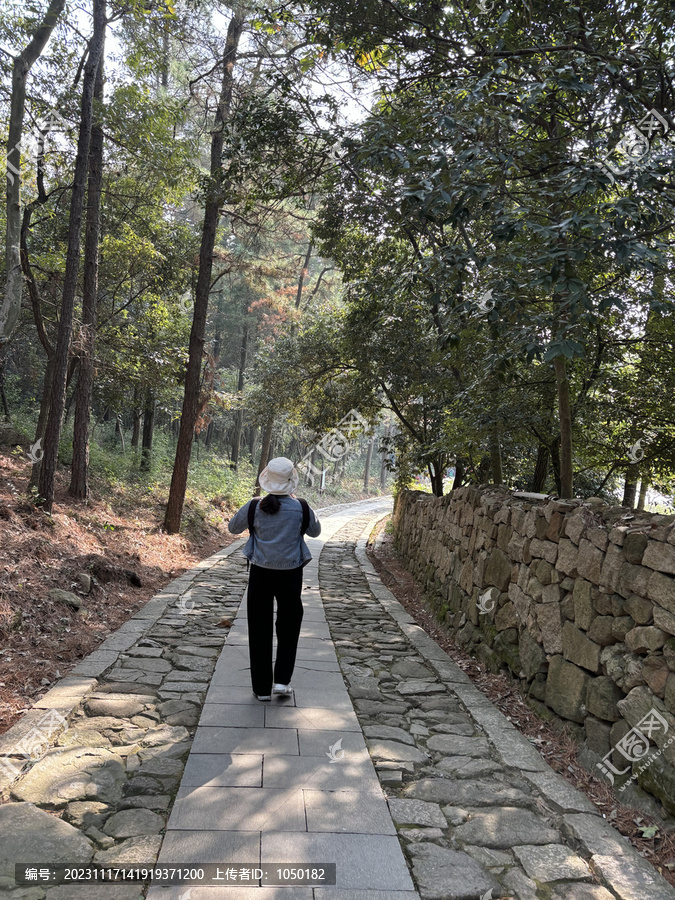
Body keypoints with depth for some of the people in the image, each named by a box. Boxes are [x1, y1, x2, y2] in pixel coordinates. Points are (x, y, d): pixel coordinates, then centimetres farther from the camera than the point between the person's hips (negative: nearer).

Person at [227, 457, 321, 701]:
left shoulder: (254, 507, -9)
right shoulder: (301, 508, -9)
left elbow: (233, 528, 9)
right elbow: (315, 531, 11)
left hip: (260, 573, 0)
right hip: (290, 574, 0)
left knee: (260, 629, 11)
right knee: (289, 627, 19)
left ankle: (262, 687, 17)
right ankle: (282, 680, 12)